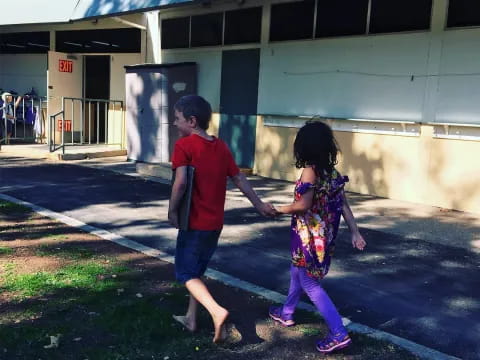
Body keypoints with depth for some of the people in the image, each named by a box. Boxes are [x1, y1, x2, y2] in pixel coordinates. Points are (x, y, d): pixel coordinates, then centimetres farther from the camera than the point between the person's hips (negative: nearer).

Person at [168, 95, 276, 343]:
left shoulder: (184, 145, -13)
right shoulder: (221, 146, 7)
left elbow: (180, 182, -24)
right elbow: (239, 178, 11)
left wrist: (172, 211, -10)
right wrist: (258, 204, 19)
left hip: (194, 222, -7)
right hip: (215, 223, 7)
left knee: (186, 273, 5)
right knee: (196, 270, 21)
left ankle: (217, 311, -14)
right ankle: (191, 318, 31)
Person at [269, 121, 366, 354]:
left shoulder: (310, 170, -19)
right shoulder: (332, 171, 4)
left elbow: (303, 205, -23)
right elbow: (343, 205, 3)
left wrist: (280, 209, -6)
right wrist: (355, 233, 3)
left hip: (309, 235, -9)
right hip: (324, 234, 9)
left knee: (310, 284, 1)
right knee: (297, 272, 25)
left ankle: (339, 334, 0)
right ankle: (286, 313, 43)